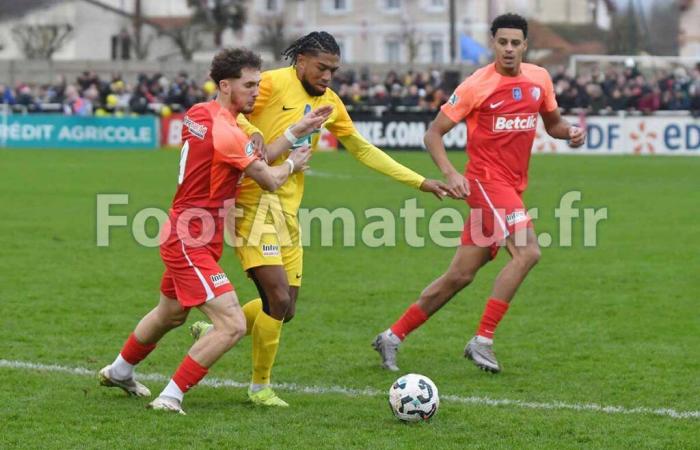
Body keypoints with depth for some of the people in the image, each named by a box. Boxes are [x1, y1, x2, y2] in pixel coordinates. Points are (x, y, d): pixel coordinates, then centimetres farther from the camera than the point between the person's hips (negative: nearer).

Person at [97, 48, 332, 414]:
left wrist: (296, 130, 1)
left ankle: (118, 371, 52)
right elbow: (269, 180, -12)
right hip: (192, 242, -10)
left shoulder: (200, 114, 4)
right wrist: (292, 164, 8)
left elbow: (256, 158, 7)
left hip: (181, 235, 10)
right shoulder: (225, 131, -24)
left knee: (171, 313, 31)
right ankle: (170, 397, -8)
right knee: (232, 326, -14)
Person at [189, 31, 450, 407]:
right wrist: (262, 149, -25)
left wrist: (420, 182, 17)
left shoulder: (330, 102, 12)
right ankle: (260, 387, 4)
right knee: (279, 298, -14)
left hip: (288, 211, 8)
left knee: (284, 310, 6)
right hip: (255, 203, -8)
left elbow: (362, 150, 19)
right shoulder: (273, 83, -10)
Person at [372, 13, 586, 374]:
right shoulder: (477, 85, -9)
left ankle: (393, 336, 18)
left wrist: (569, 132, -1)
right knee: (527, 252, -24)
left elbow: (552, 122, 23)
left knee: (460, 276, 8)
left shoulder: (539, 79, 7)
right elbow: (433, 133, -6)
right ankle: (482, 341, -18)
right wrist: (450, 173, -21)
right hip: (486, 181, -7)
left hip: (512, 187, 7)